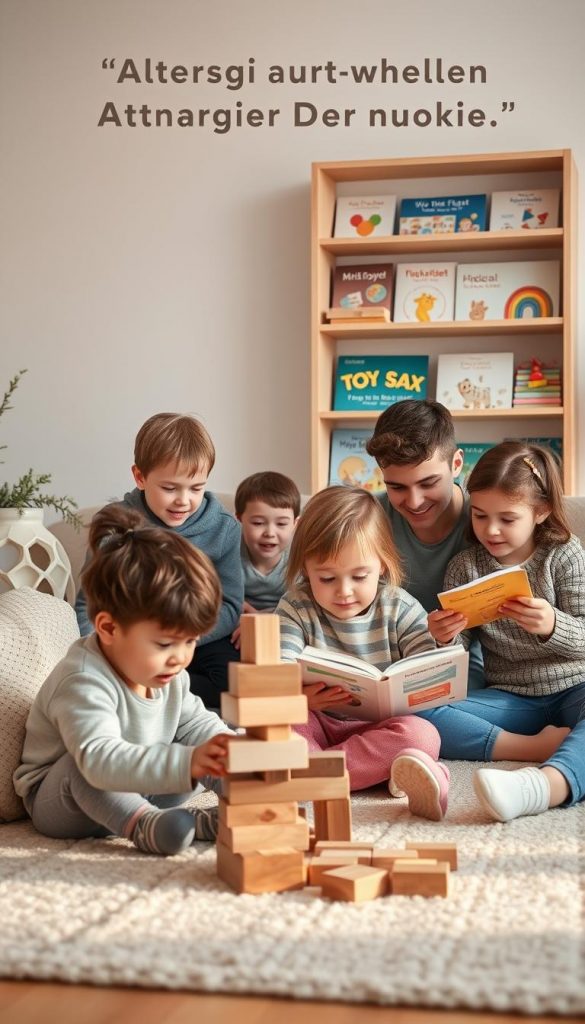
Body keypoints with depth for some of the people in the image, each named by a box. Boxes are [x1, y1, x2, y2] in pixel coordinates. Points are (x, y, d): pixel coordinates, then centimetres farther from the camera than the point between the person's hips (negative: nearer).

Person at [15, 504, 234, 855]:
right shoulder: (84, 682, -34)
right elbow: (101, 759, -48)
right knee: (85, 766, -36)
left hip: (139, 784, 7)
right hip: (57, 801, -7)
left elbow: (196, 721, 4)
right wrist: (186, 763, -61)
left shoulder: (169, 676, -6)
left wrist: (232, 750, -19)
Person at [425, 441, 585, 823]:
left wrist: (551, 626, -32)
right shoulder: (465, 566, 2)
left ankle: (549, 783, -62)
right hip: (511, 700, 2)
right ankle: (544, 746, -25)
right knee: (421, 712, -24)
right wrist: (445, 638, -22)